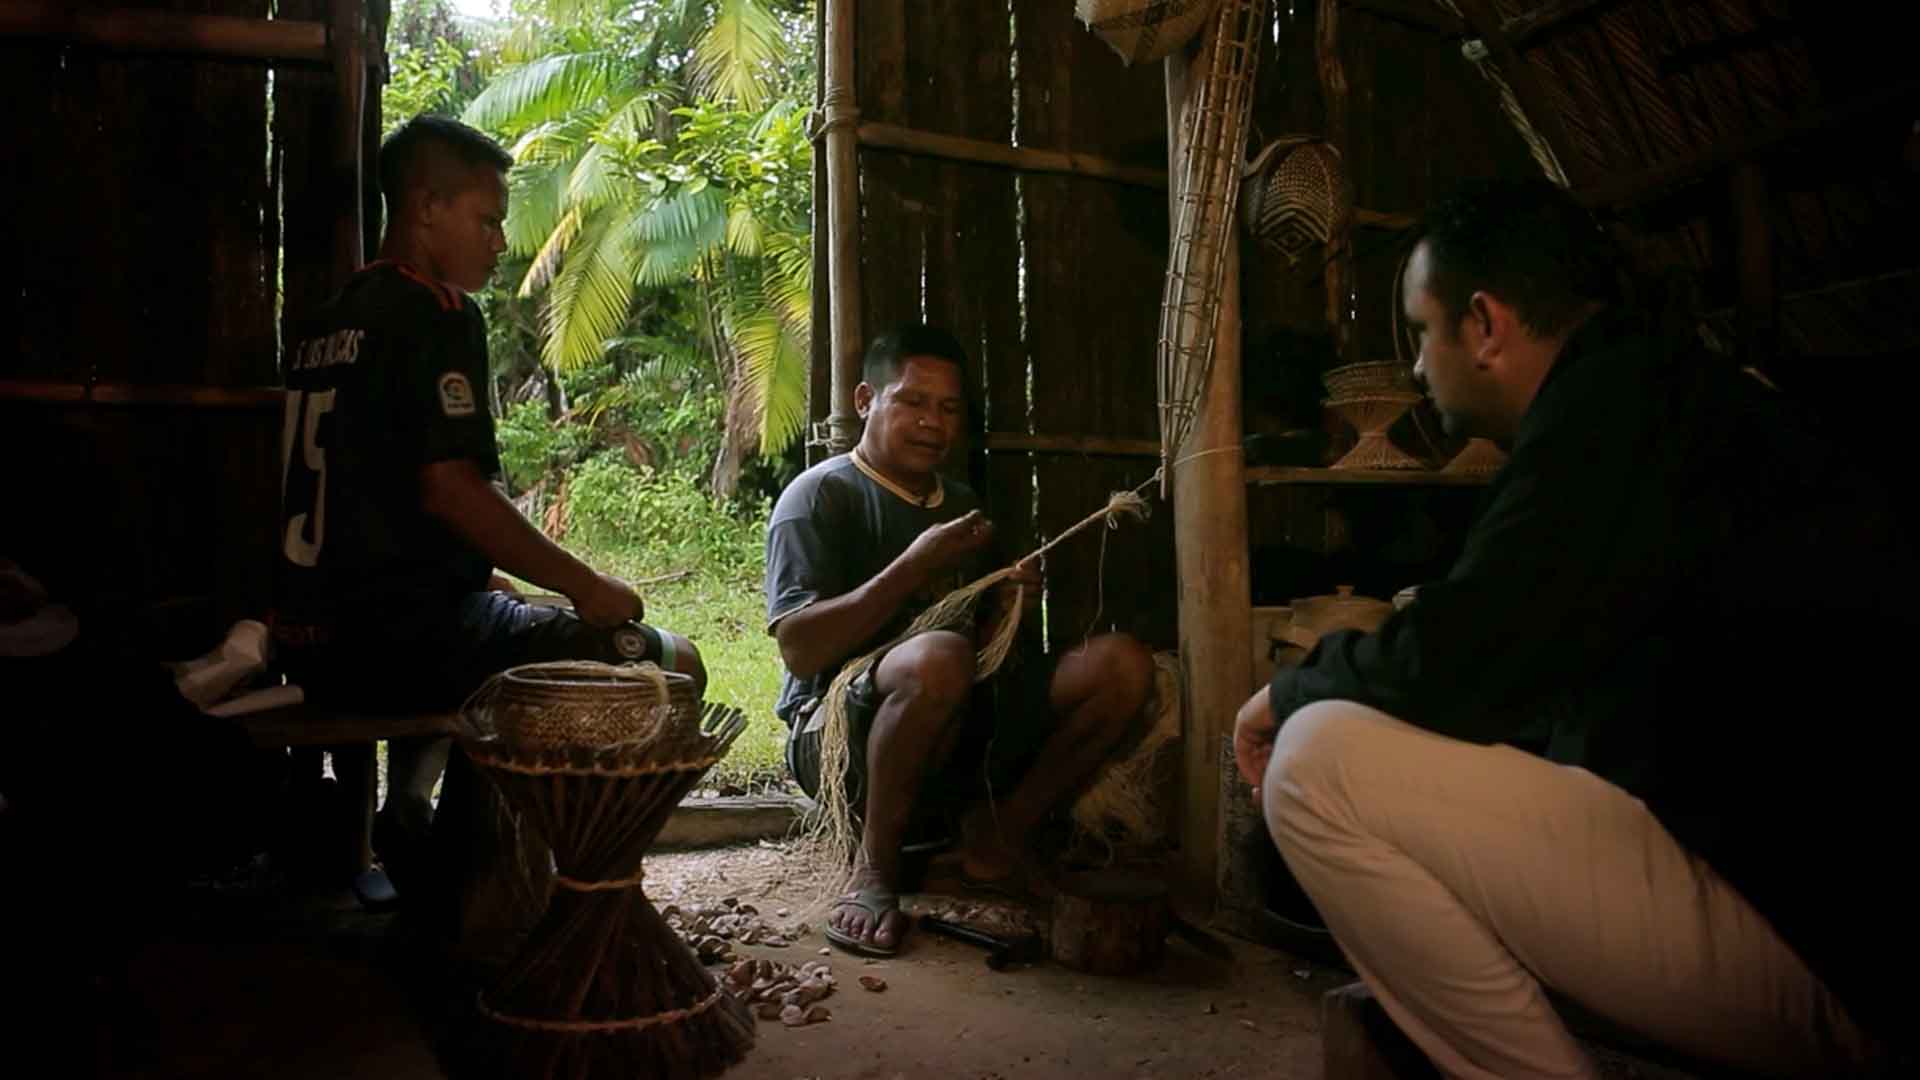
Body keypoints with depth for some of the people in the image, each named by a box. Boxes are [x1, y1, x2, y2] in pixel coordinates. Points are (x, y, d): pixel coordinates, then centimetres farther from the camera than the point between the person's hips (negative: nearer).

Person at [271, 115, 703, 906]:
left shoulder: (329, 321, 16)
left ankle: (409, 805, 26)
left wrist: (475, 577, 25)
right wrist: (586, 588, -11)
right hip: (402, 635, -9)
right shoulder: (439, 316, -10)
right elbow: (450, 489, -20)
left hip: (315, 641, 10)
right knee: (670, 664, -7)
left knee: (480, 626, 41)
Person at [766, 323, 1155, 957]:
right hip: (840, 737, -6)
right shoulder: (821, 495, -2)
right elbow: (801, 650, -16)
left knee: (1123, 664, -12)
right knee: (939, 658, -40)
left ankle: (993, 839, -4)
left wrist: (1008, 606, -2)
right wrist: (916, 564, -19)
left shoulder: (961, 505, 19)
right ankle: (876, 867, -16)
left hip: (957, 740, 6)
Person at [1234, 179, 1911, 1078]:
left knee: (1319, 763, -18)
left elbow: (1453, 670, -23)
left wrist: (1291, 690, -3)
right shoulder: (1667, 402, 14)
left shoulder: (1622, 403, -16)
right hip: (1812, 877, 10)